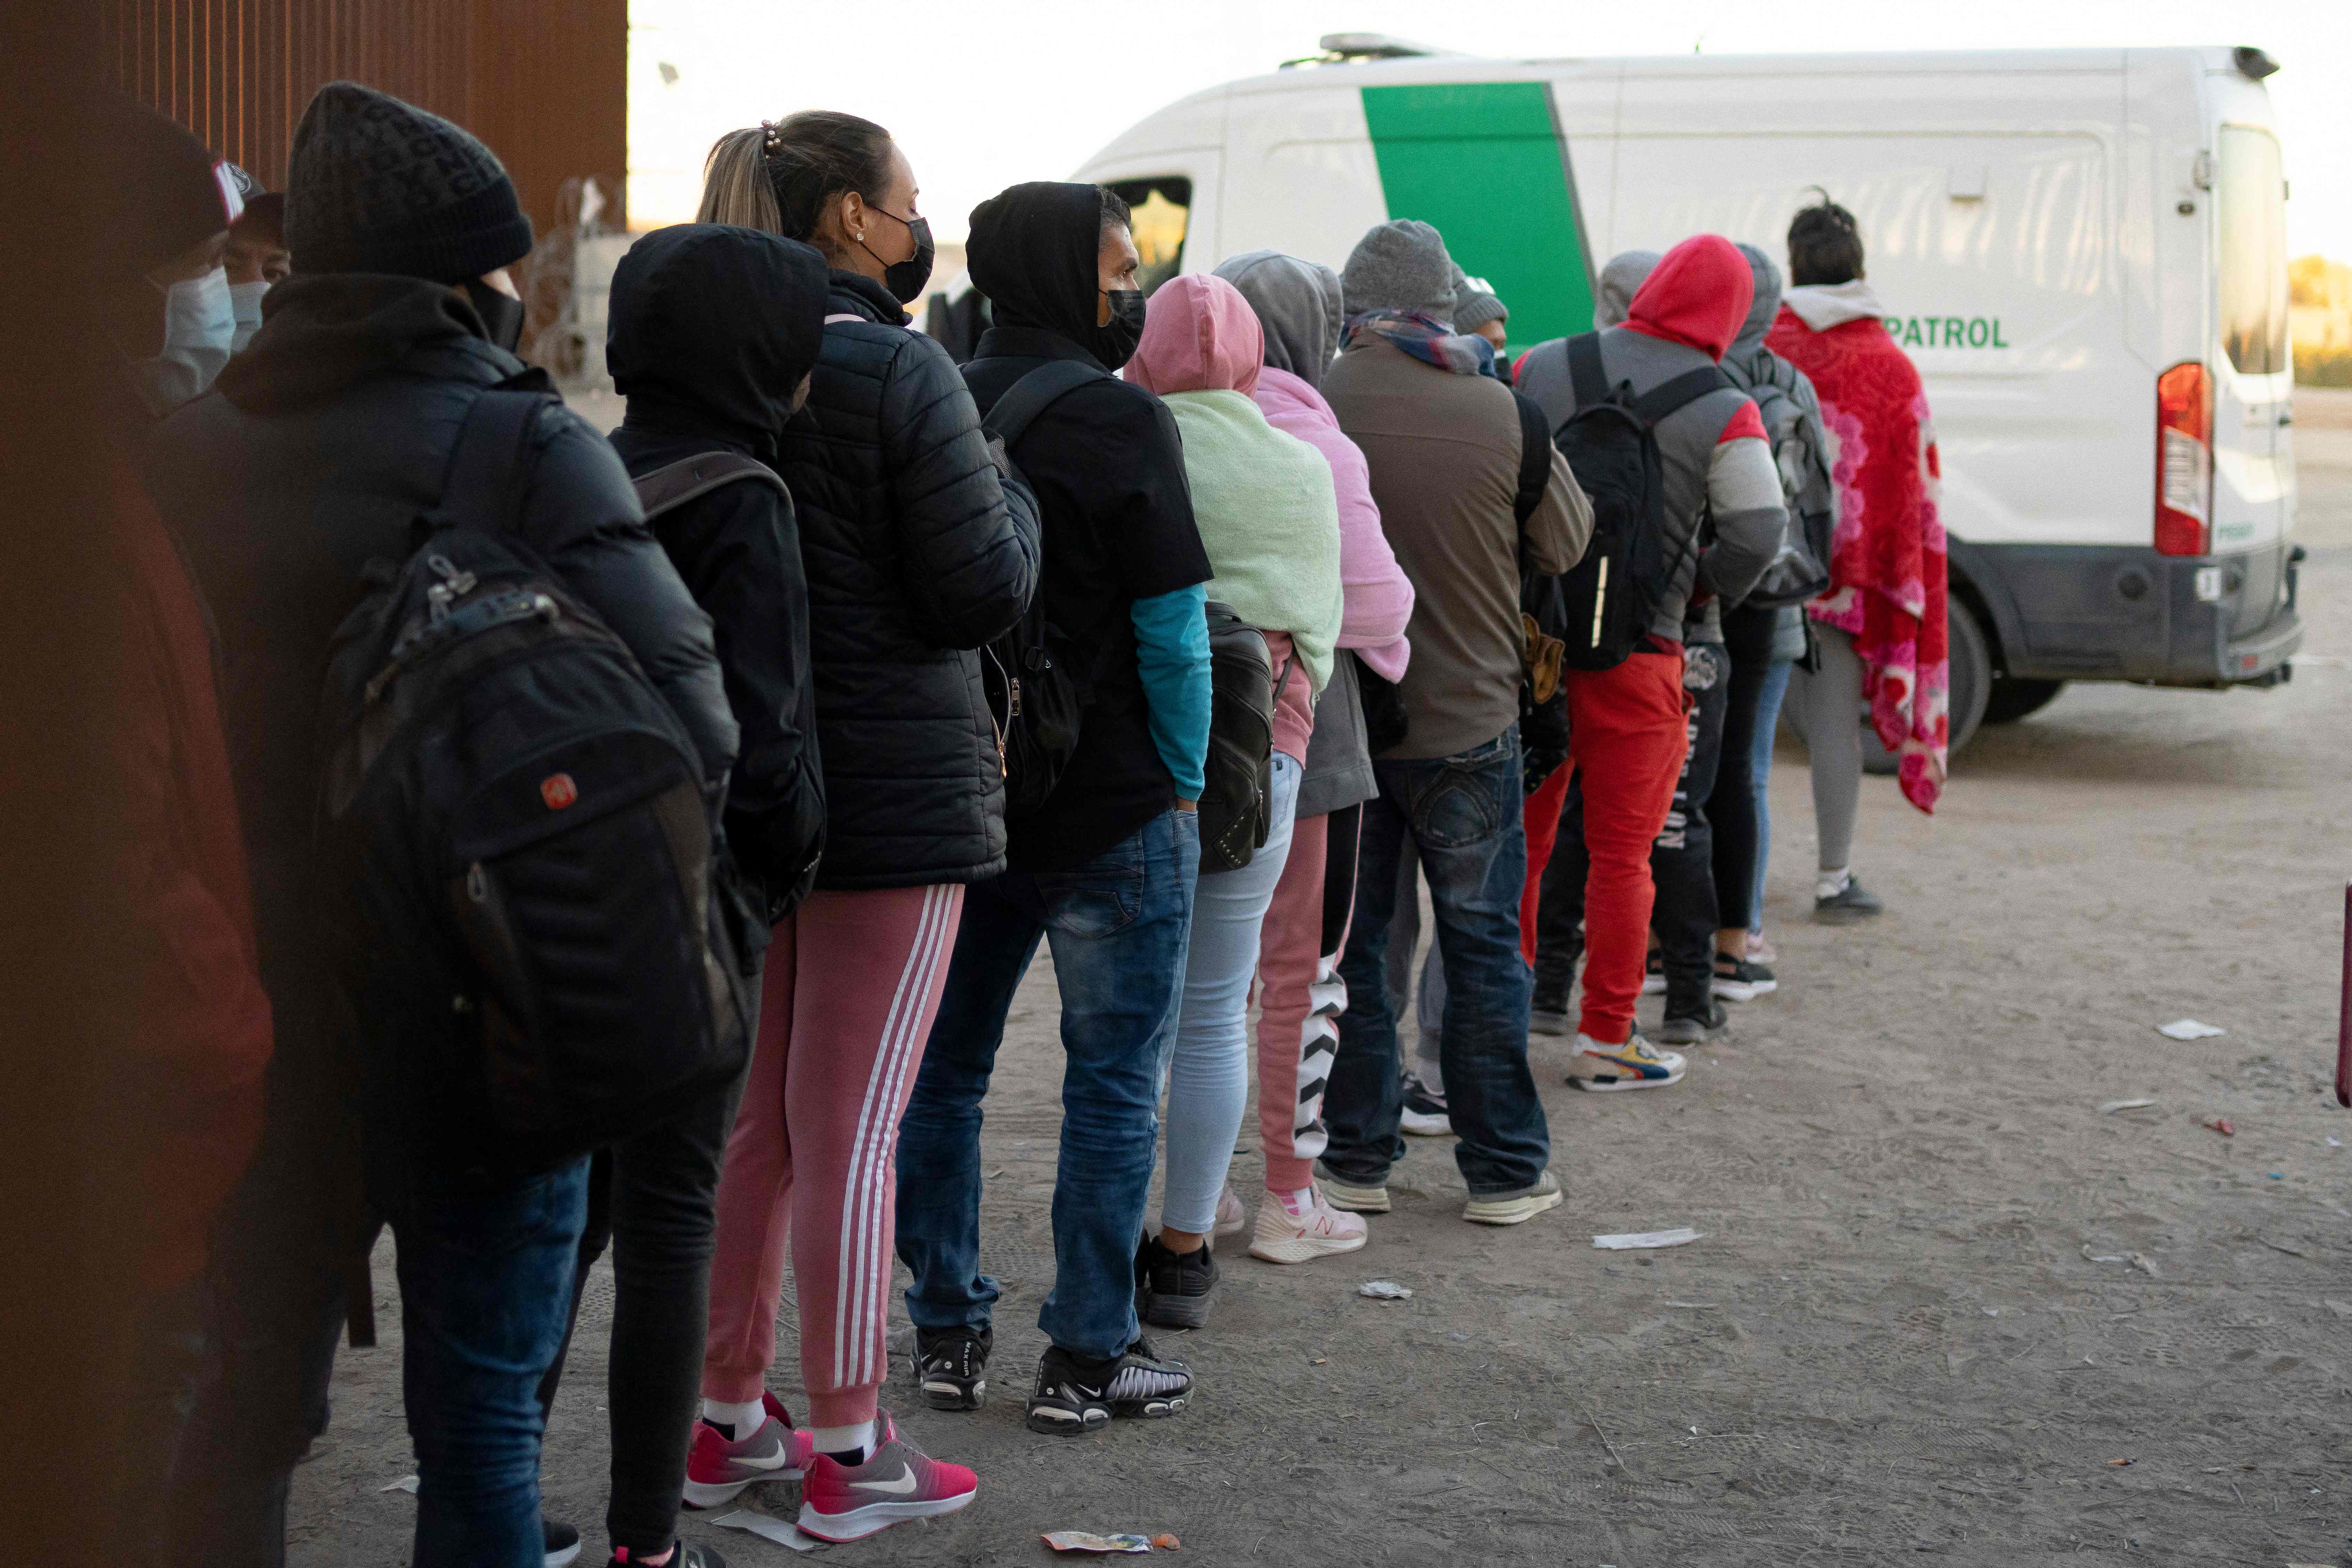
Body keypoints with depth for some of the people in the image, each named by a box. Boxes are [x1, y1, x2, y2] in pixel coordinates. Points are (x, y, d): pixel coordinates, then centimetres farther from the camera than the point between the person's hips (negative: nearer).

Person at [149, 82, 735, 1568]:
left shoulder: (187, 452, 1)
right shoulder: (530, 453, -12)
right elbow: (685, 720, -18)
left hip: (251, 1001, 4)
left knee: (244, 1404, 16)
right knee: (478, 1413, 7)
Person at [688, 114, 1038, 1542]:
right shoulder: (900, 373, -14)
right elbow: (986, 593, -14)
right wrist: (1009, 491, 4)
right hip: (895, 791, -6)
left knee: (751, 1116, 16)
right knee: (850, 1129, 0)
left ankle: (730, 1418, 26)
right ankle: (849, 1453, 8)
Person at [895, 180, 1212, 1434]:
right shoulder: (1120, 419, -13)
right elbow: (1172, 629, -15)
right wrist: (1183, 778, -3)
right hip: (1114, 810, -5)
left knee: (943, 1070, 15)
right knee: (1113, 1083, 4)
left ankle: (948, 1333, 22)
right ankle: (1086, 1360, 8)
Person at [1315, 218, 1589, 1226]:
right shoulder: (1497, 414, -12)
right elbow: (1567, 544, 2)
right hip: (1466, 723, -1)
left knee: (1348, 944, 12)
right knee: (1483, 945, 10)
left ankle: (1357, 1160, 16)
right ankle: (1504, 1170, 15)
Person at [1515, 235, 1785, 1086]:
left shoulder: (1542, 367, 3)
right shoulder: (1724, 413, -7)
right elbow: (1758, 533, -12)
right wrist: (1708, 586, 8)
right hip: (1635, 651, -3)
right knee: (1622, 850, 7)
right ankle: (1605, 1040, 13)